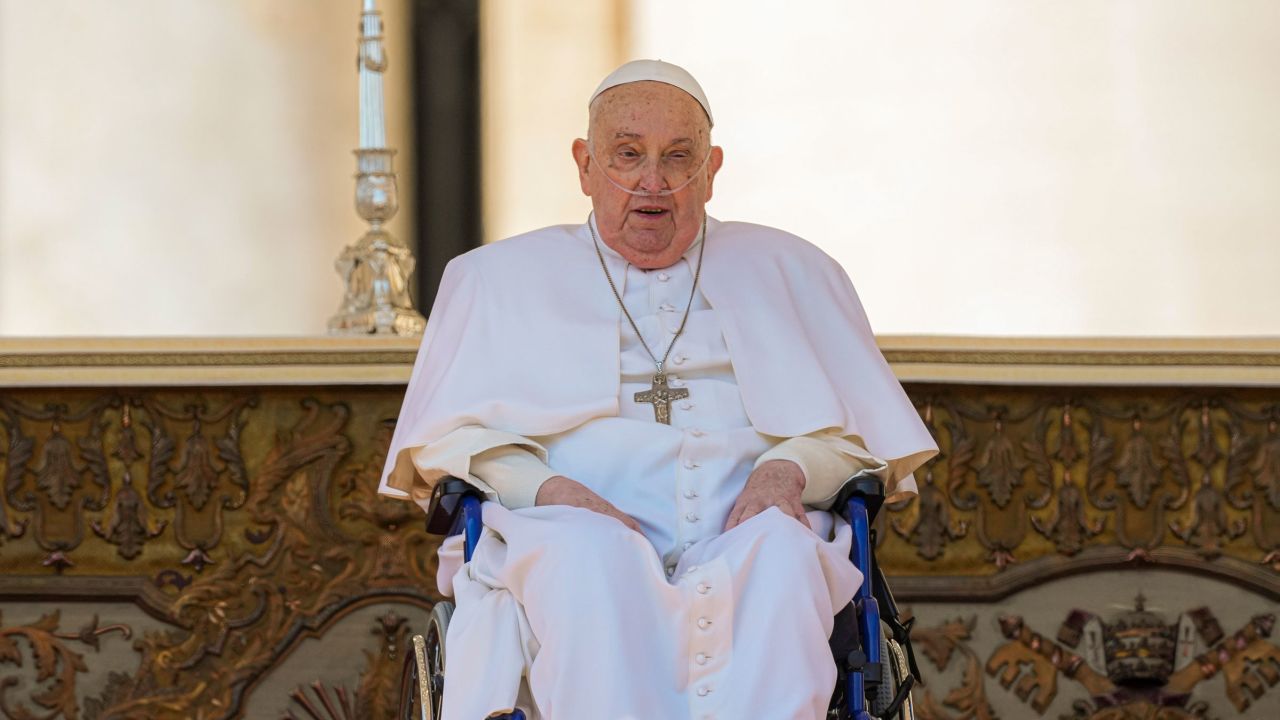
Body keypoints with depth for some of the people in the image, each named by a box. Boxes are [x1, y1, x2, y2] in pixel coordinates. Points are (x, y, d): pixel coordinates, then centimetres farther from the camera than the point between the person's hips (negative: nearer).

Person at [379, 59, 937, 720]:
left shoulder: (785, 273, 26)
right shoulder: (502, 278, 25)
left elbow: (860, 429, 18)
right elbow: (444, 436, 14)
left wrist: (789, 469, -6)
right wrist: (546, 488, -7)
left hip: (743, 527, 1)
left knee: (780, 555, -36)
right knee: (590, 558, -38)